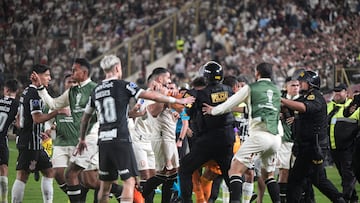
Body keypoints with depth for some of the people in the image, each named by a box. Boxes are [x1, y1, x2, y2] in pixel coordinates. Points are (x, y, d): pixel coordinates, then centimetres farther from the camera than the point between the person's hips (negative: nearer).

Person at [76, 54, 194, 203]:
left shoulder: (96, 91, 13)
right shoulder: (122, 85, -4)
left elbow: (86, 117, 24)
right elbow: (151, 96, -7)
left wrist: (82, 139, 39)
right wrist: (179, 101, 0)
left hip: (104, 141, 6)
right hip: (120, 140, -6)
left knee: (105, 183, 13)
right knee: (129, 181, -5)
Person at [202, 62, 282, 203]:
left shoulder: (250, 88, 6)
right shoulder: (277, 91, 21)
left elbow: (229, 105, 13)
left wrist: (213, 111, 31)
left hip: (260, 135, -6)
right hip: (276, 137, 6)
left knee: (235, 170, -6)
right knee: (269, 174, 23)